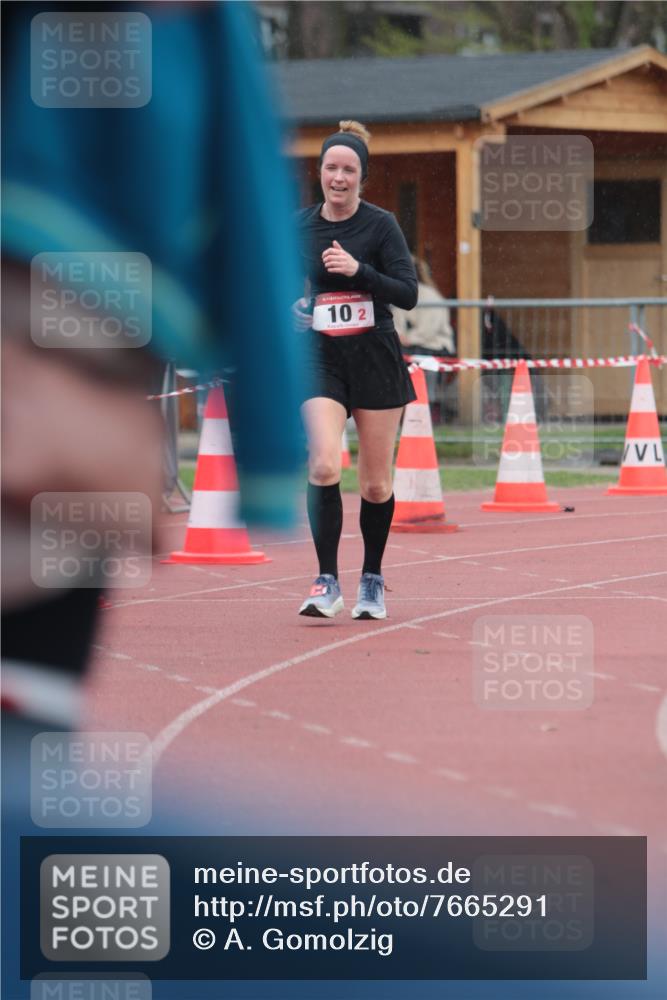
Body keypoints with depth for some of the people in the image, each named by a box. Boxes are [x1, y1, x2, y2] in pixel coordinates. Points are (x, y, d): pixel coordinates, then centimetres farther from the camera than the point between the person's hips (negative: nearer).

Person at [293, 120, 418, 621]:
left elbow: (408, 293, -11)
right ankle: (327, 583, -15)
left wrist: (358, 269, -22)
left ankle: (373, 580, 24)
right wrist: (293, 308, -1)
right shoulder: (299, 226, 4)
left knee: (376, 483, 5)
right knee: (323, 466, -20)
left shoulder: (381, 224, -5)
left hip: (376, 359, -1)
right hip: (321, 359, 1)